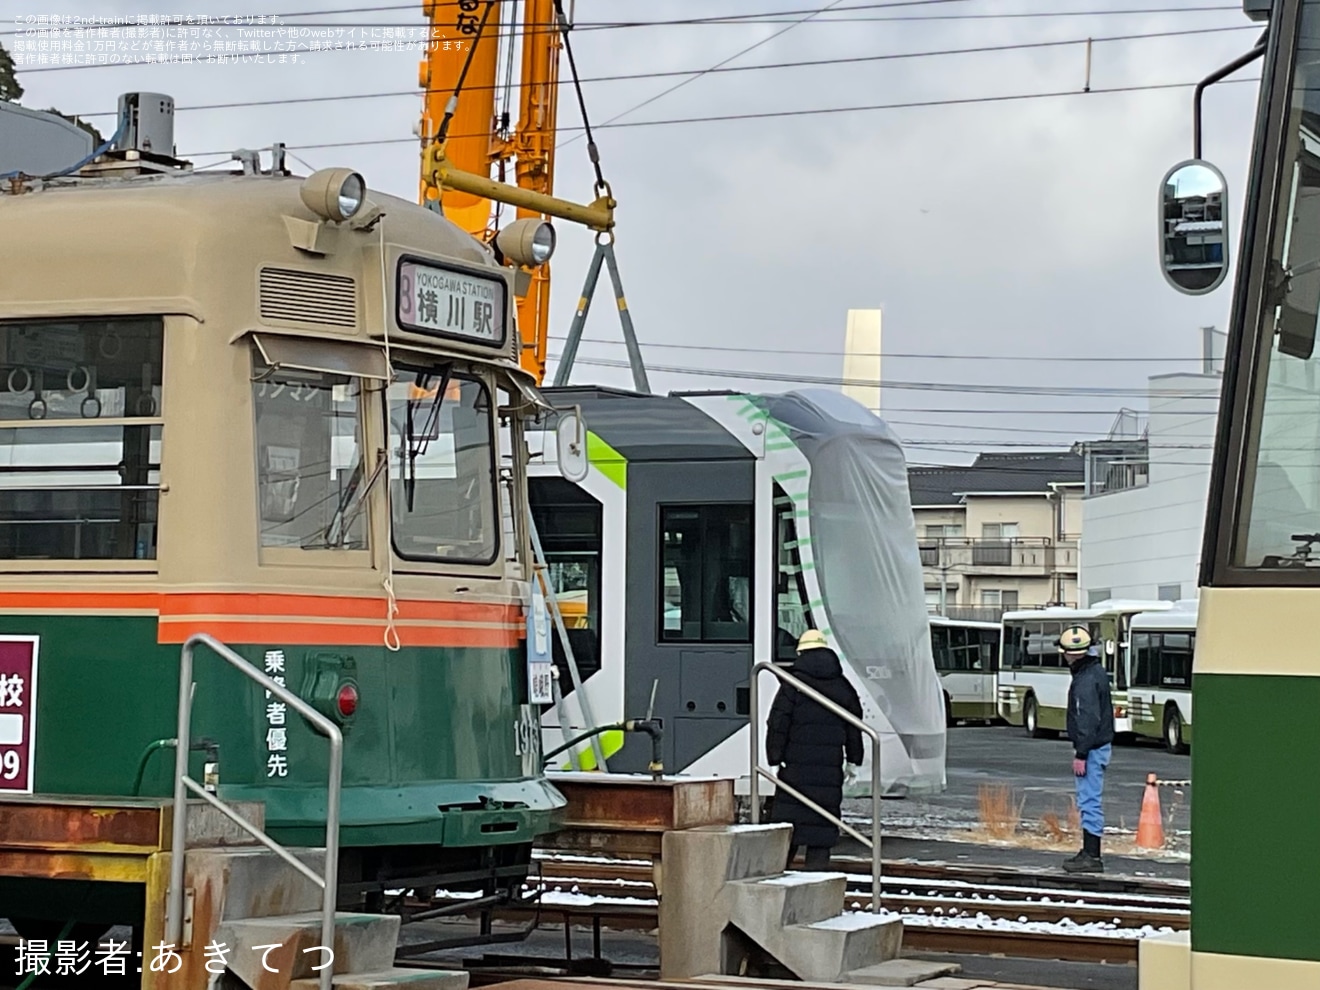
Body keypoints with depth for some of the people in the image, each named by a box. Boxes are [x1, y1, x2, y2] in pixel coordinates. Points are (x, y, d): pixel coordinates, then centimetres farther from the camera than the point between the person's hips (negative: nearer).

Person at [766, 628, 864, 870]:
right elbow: (854, 726, 13)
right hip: (830, 767, 3)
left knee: (788, 815, 1)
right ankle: (817, 866, 3)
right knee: (823, 817, 5)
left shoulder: (792, 685, -3)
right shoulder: (842, 687, 10)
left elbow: (778, 723, -7)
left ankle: (778, 866, 1)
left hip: (796, 765, -3)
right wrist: (853, 759, 17)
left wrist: (775, 757, -4)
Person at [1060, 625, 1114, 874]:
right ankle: (1089, 853, 21)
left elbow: (1088, 720, -23)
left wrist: (1081, 754, -22)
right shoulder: (1097, 671, 14)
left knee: (1090, 801, -8)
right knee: (1090, 801, 15)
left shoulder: (1086, 679, -19)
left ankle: (1092, 856, -6)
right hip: (1100, 745, 11)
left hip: (1092, 749, -11)